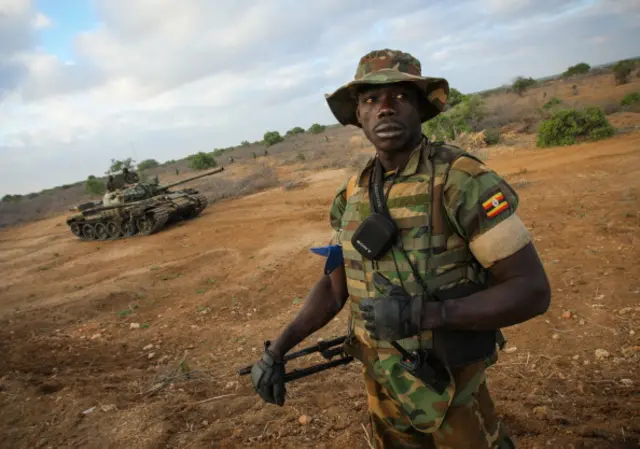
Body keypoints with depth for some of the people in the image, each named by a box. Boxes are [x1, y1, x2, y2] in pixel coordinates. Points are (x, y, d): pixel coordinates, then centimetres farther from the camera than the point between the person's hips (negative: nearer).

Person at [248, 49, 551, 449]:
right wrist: (277, 349, -6)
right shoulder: (354, 194, -4)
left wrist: (423, 314, -33)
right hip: (382, 384, 5)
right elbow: (335, 285, 4)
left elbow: (533, 291, -22)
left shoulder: (464, 181, -22)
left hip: (451, 391, -5)